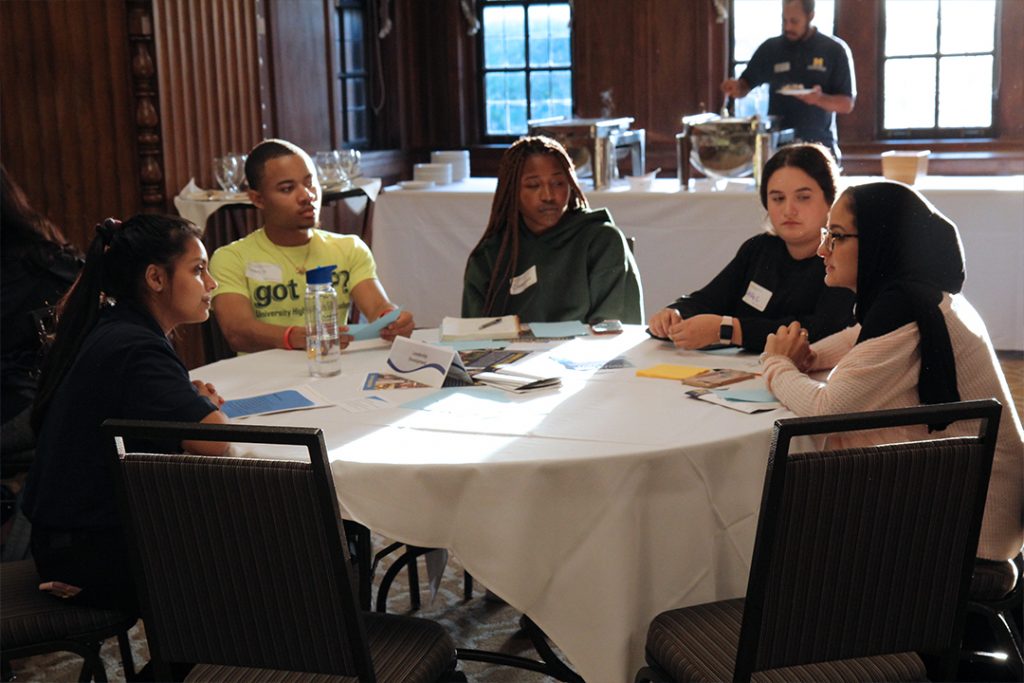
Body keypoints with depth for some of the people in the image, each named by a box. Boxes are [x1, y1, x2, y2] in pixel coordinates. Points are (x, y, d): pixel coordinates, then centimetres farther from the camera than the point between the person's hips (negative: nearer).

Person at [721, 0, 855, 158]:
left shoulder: (835, 50, -2)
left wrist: (820, 99, -22)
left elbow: (847, 104, -2)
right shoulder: (770, 48, 5)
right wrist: (736, 88, -10)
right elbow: (745, 84, 14)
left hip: (820, 147, -2)